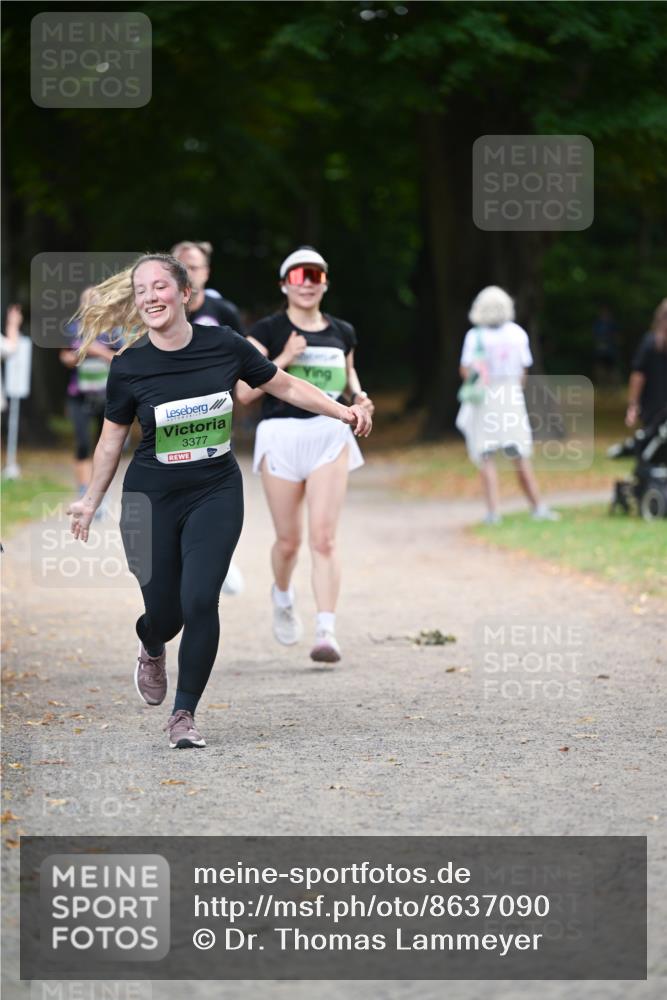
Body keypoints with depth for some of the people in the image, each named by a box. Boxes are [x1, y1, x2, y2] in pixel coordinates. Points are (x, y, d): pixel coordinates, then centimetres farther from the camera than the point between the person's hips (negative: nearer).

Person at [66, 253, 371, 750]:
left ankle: (184, 715, 1)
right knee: (164, 611, 3)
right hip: (151, 499, 0)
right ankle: (151, 650, 43)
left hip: (216, 491, 0)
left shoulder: (224, 346, -9)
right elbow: (112, 438, 5)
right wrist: (91, 501, 13)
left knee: (200, 600, -15)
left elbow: (285, 386, 6)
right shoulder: (129, 366, -10)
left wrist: (343, 411, -4)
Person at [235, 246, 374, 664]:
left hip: (330, 434, 2)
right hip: (281, 434, -1)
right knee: (289, 539, 8)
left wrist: (359, 395, 7)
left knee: (324, 538, -10)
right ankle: (282, 596, 40)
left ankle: (327, 631, -15)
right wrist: (284, 359, -18)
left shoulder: (342, 332, 10)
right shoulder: (267, 331, -2)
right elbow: (244, 391, -8)